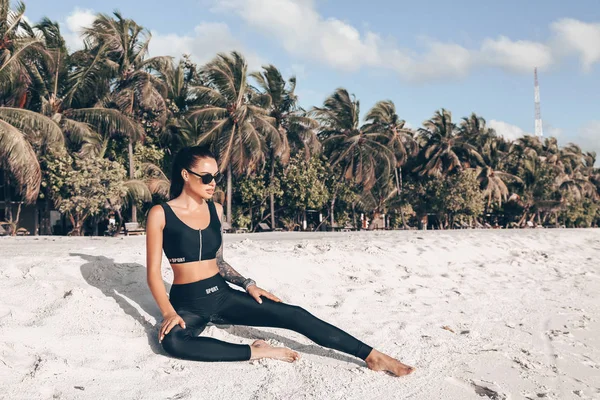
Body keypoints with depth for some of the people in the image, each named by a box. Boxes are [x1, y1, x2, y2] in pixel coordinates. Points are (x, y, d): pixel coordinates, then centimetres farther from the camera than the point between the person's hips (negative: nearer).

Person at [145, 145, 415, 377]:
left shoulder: (214, 209, 7)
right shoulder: (160, 214, -8)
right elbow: (153, 272, -8)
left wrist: (248, 285, 1)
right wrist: (169, 313, -22)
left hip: (221, 294, 4)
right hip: (187, 302, -3)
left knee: (293, 315, -13)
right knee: (172, 341, -39)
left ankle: (372, 356, -11)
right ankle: (255, 352, -24)